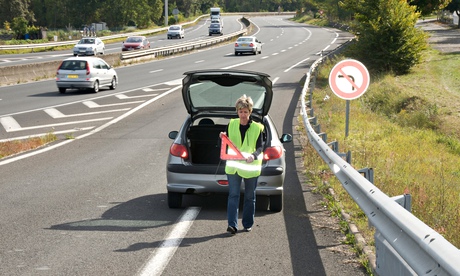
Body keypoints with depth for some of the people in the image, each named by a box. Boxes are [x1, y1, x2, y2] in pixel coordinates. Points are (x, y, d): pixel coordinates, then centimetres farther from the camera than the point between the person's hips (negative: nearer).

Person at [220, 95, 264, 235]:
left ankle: (248, 224, 22)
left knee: (250, 197, 10)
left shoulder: (257, 127, -5)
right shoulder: (231, 124, 3)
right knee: (233, 195, -8)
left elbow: (260, 147, -9)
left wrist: (253, 155, -30)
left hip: (251, 167, -1)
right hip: (233, 165, 1)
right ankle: (232, 224, -11)